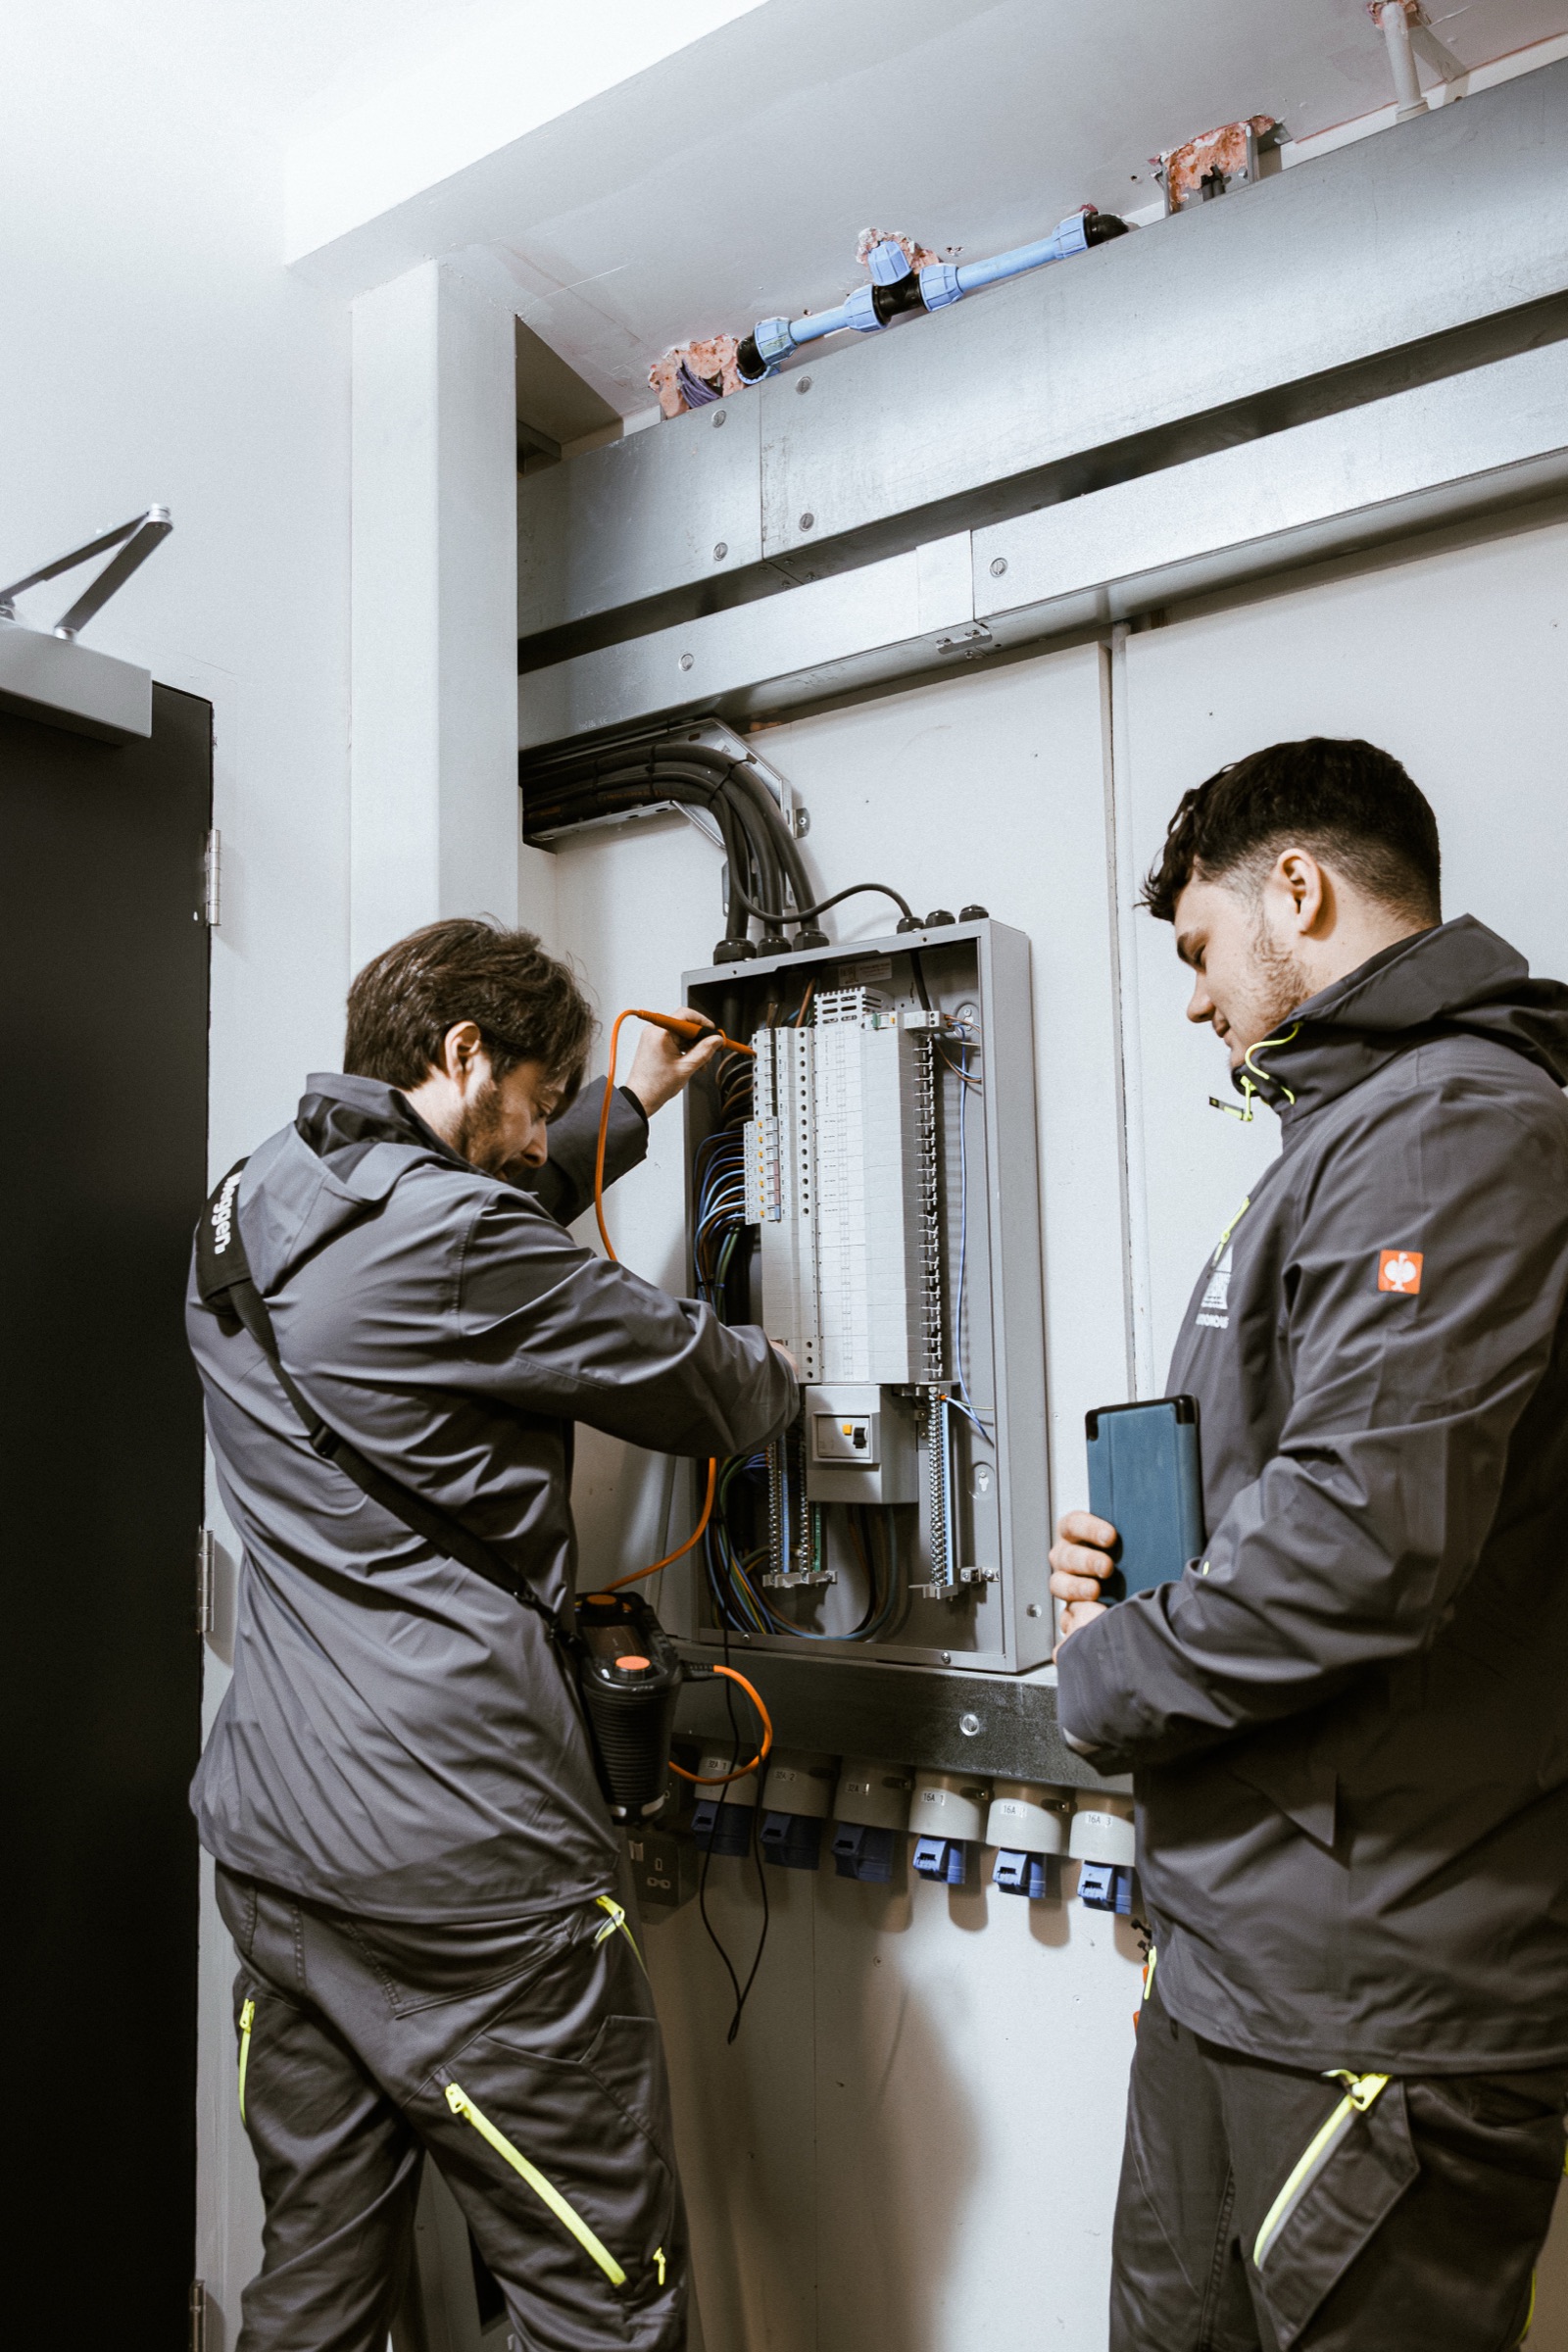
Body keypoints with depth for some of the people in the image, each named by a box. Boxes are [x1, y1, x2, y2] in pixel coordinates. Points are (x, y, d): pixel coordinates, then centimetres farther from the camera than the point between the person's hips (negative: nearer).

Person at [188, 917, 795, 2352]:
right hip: (455, 1856, -9)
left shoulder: (246, 1209, 10)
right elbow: (696, 1387, -7)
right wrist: (777, 1374, 16)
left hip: (267, 1836, 10)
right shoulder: (446, 1237, -18)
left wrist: (624, 1110, 35)